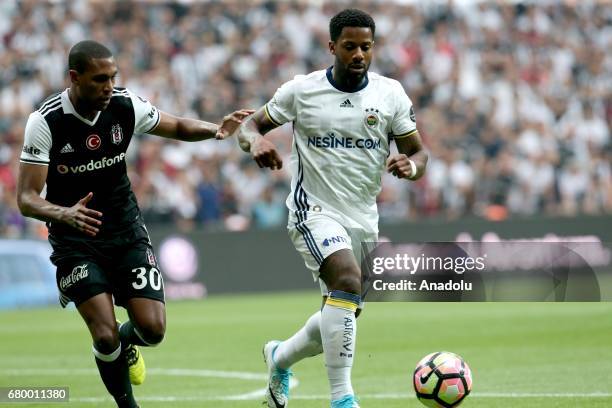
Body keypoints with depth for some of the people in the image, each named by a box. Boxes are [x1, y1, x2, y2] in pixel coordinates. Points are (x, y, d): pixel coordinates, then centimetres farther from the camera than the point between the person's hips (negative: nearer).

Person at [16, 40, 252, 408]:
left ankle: (128, 342, 28)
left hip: (126, 230, 3)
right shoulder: (46, 122, -18)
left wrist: (215, 130, -12)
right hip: (75, 241, -3)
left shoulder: (125, 106, -8)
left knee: (152, 329, -9)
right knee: (105, 337, -17)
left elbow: (177, 126, 10)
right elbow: (27, 198, -19)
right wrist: (64, 214, -40)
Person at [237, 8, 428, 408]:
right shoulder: (301, 90, -5)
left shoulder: (391, 93, 0)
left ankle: (280, 357, 46)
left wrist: (410, 166, -22)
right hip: (315, 210, -5)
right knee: (348, 280, -31)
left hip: (364, 218, 5)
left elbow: (419, 152, 2)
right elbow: (248, 125, 4)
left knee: (343, 314, 15)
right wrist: (256, 141, -20)